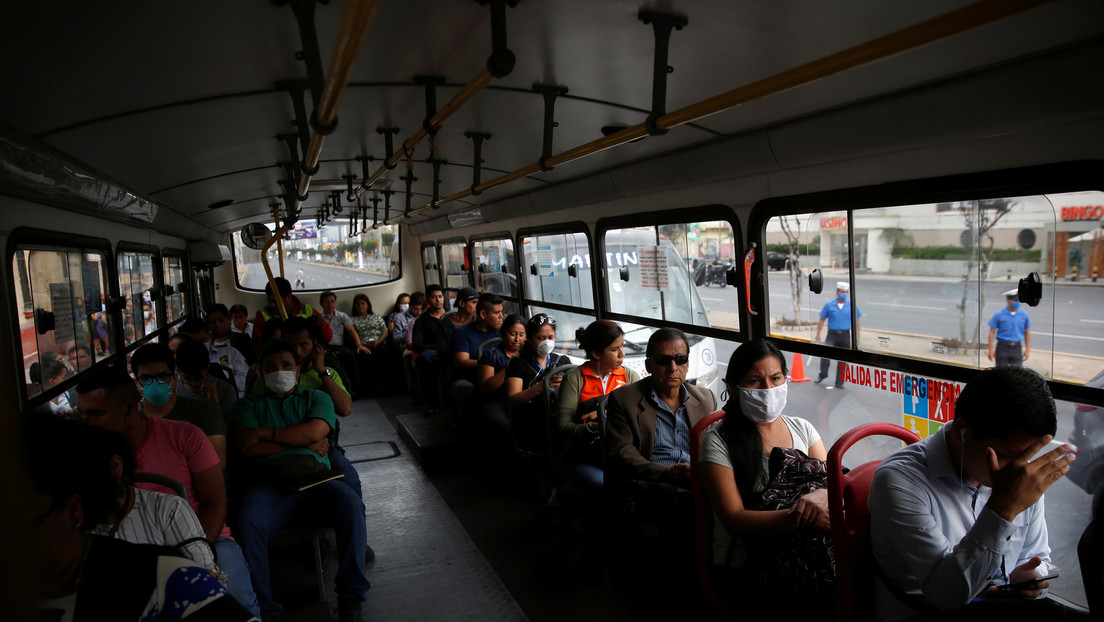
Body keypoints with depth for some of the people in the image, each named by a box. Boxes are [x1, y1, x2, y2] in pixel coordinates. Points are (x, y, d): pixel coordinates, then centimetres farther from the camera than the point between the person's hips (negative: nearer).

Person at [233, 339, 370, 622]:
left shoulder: (316, 398, 24)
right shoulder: (249, 405, 24)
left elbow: (314, 431, 2)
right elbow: (250, 447, 4)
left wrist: (266, 432, 3)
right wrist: (304, 443, 3)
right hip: (269, 482, 0)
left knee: (351, 504, -30)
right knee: (248, 524, -33)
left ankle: (350, 594, -18)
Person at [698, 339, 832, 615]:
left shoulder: (802, 429, 14)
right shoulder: (718, 442, -3)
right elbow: (733, 519, -11)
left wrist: (822, 495, -19)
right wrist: (802, 518, -25)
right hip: (744, 568, -4)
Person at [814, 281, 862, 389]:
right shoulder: (829, 305, 0)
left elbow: (856, 322, 9)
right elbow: (822, 320, 5)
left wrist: (857, 337, 5)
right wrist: (818, 335, 1)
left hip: (845, 336, 1)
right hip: (832, 334, -1)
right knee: (825, 354, -17)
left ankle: (839, 383, 16)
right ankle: (823, 374, 8)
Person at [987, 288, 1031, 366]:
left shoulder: (1024, 315, 4)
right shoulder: (999, 315, -4)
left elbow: (1027, 333, 10)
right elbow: (992, 332, -3)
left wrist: (1027, 349, 7)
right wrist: (991, 350, -7)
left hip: (1017, 348, 2)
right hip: (1002, 348, -2)